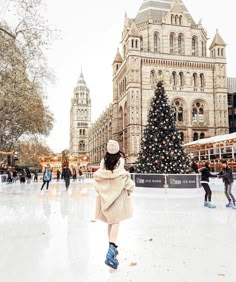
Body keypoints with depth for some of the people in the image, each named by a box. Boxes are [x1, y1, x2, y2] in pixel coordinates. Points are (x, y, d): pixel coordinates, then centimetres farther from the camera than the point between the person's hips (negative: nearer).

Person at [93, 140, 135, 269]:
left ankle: (112, 247, 26)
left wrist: (101, 190, 13)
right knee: (116, 221, -5)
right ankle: (112, 247, -22)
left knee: (110, 220, 16)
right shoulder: (120, 159, -3)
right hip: (118, 192, -4)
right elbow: (123, 175, -12)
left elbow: (98, 175, 1)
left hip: (106, 193, 4)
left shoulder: (103, 160, 4)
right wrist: (129, 188, 2)